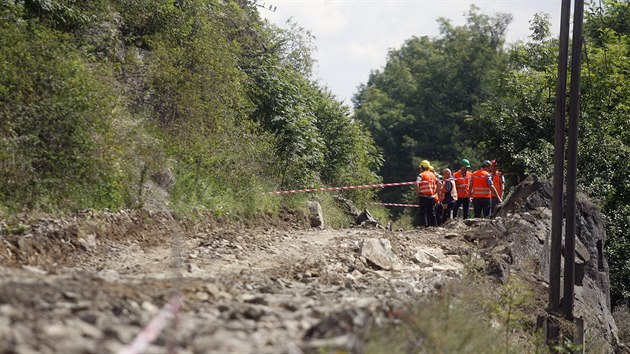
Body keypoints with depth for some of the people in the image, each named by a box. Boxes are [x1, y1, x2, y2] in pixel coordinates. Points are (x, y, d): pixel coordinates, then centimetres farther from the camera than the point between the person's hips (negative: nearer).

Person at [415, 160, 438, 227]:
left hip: (423, 197, -5)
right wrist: (435, 192, 14)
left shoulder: (421, 175, -6)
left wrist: (417, 194, -11)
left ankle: (424, 225, -9)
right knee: (432, 213, 12)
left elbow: (417, 184, -20)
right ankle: (433, 225, 12)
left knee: (423, 213, -2)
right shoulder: (433, 175, 12)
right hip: (432, 196, 5)